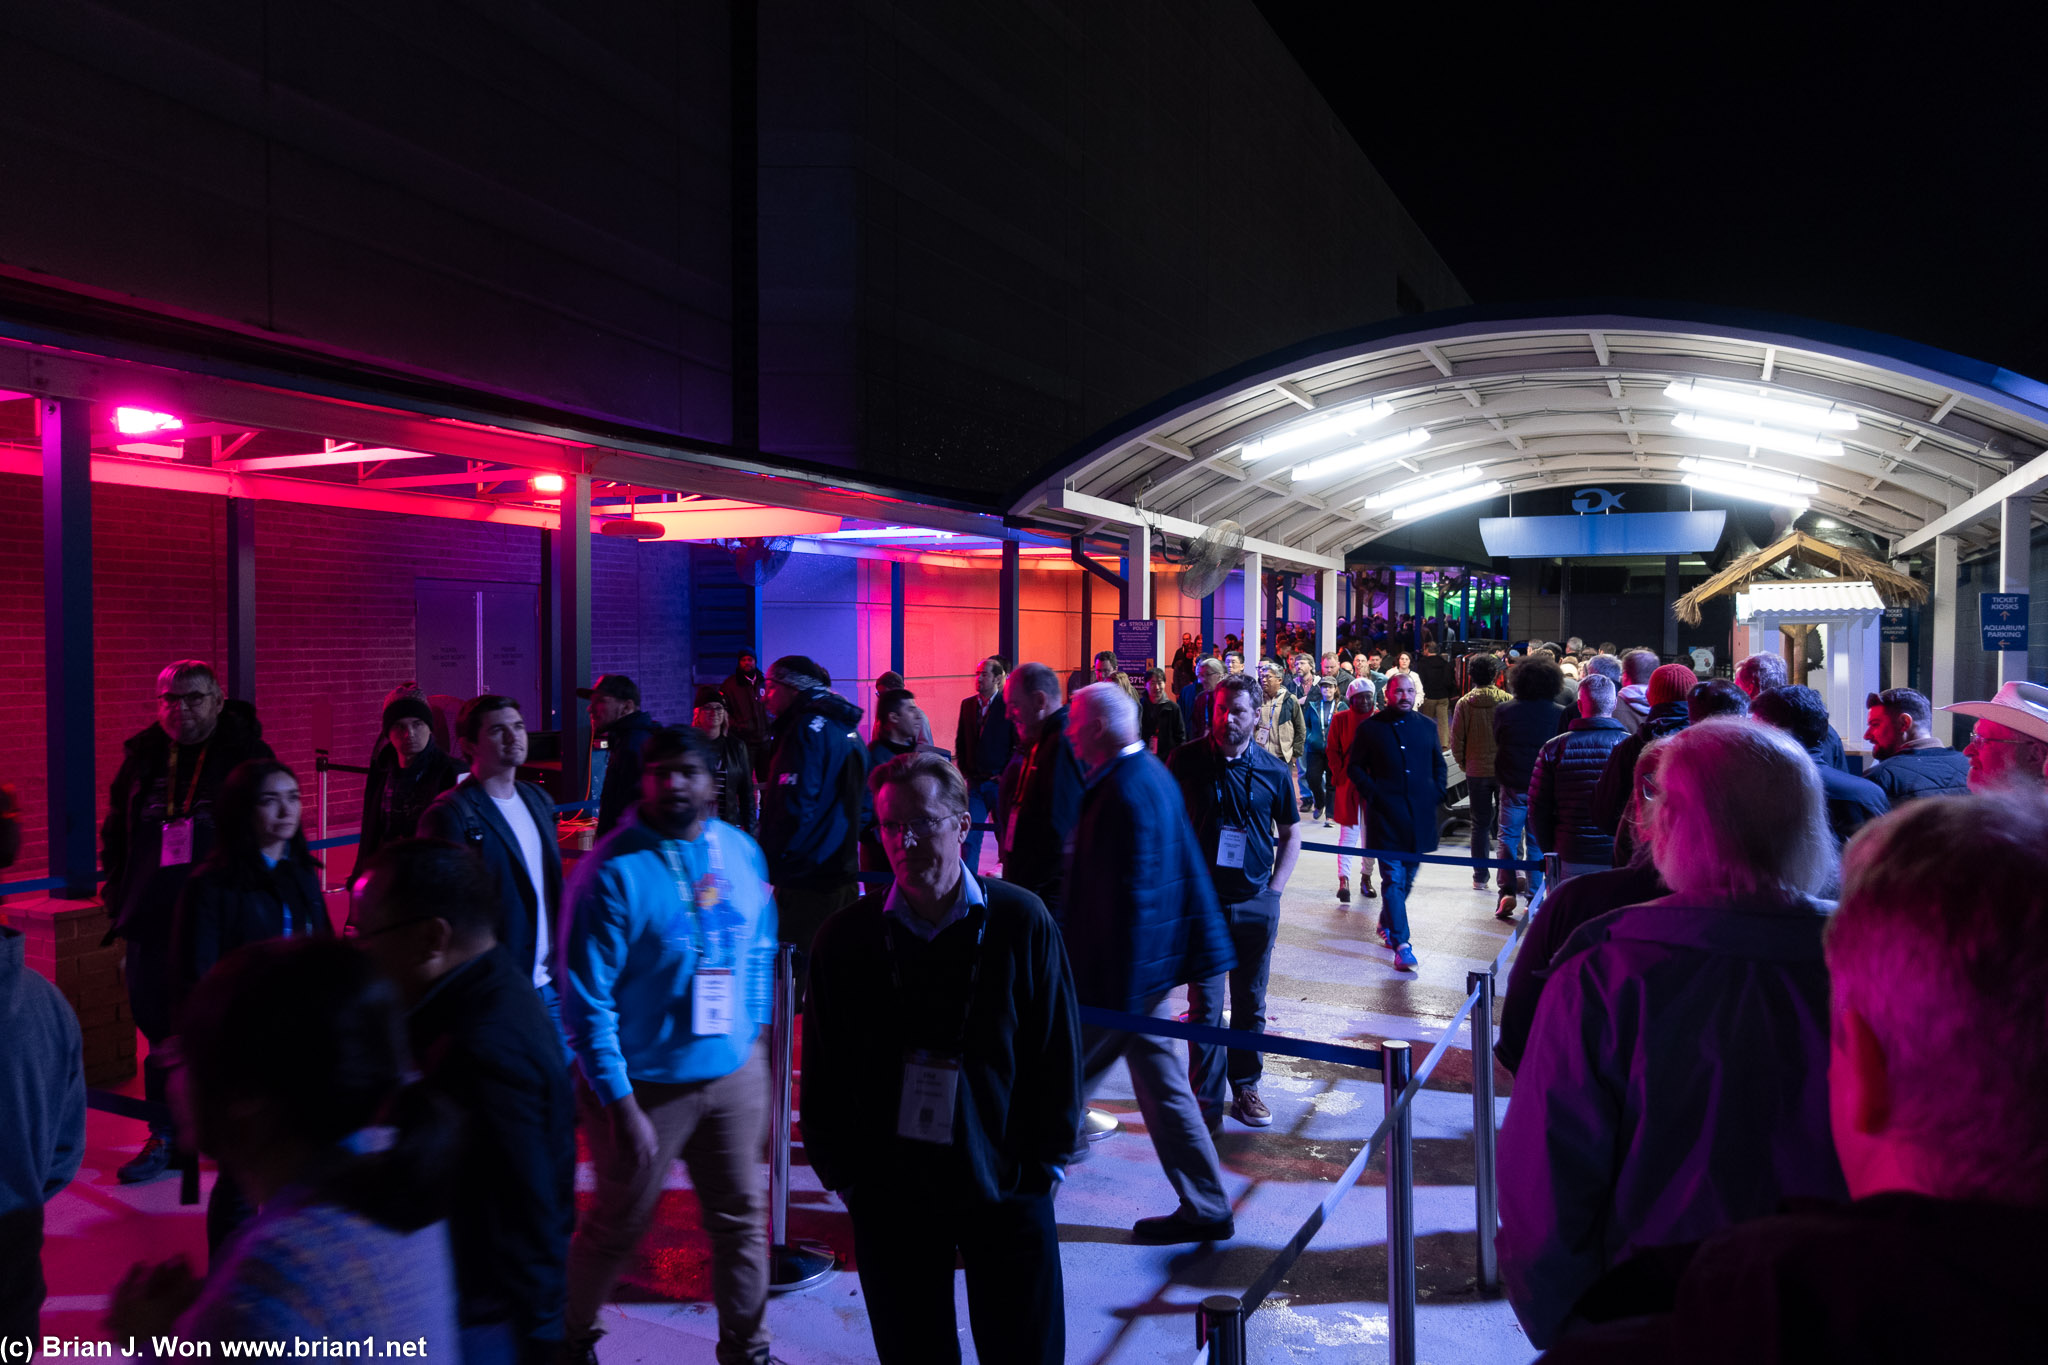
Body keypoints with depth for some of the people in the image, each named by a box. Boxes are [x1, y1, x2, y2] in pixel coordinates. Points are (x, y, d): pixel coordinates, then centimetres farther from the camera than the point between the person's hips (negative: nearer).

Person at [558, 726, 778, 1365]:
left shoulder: (742, 851, -1)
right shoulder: (613, 871, -16)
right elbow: (587, 1001, -16)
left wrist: (754, 1039, 9)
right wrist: (621, 1108, -17)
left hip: (735, 1075, 4)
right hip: (645, 1084, -4)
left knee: (742, 1219, 14)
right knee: (617, 1227, 13)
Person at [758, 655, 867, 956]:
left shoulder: (808, 728, -12)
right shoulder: (847, 729, 16)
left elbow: (795, 806, -20)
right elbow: (863, 806, 22)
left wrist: (767, 861, -12)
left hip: (806, 882, -9)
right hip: (842, 876, 9)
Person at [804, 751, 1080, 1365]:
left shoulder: (1021, 922, -8)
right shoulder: (846, 937, -5)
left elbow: (1058, 1051, -1)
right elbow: (824, 1072, 4)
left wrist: (1046, 1163, 0)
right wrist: (842, 1173, 3)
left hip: (1007, 1188, -1)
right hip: (889, 1193, 1)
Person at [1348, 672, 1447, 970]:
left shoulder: (1427, 727, 12)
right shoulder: (1371, 728, 2)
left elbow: (1439, 765, 20)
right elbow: (1356, 766, 5)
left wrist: (1436, 796, 8)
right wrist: (1372, 795, -7)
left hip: (1420, 815, 4)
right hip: (1386, 814, -4)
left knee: (1408, 875, 13)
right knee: (1394, 877, -9)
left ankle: (1387, 925, 34)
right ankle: (1401, 944, -11)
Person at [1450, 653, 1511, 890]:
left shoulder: (1464, 704, -6)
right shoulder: (1507, 700, -7)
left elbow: (1456, 740, -5)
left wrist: (1463, 765, 10)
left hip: (1477, 772, 0)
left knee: (1480, 824, 7)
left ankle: (1480, 877, 8)